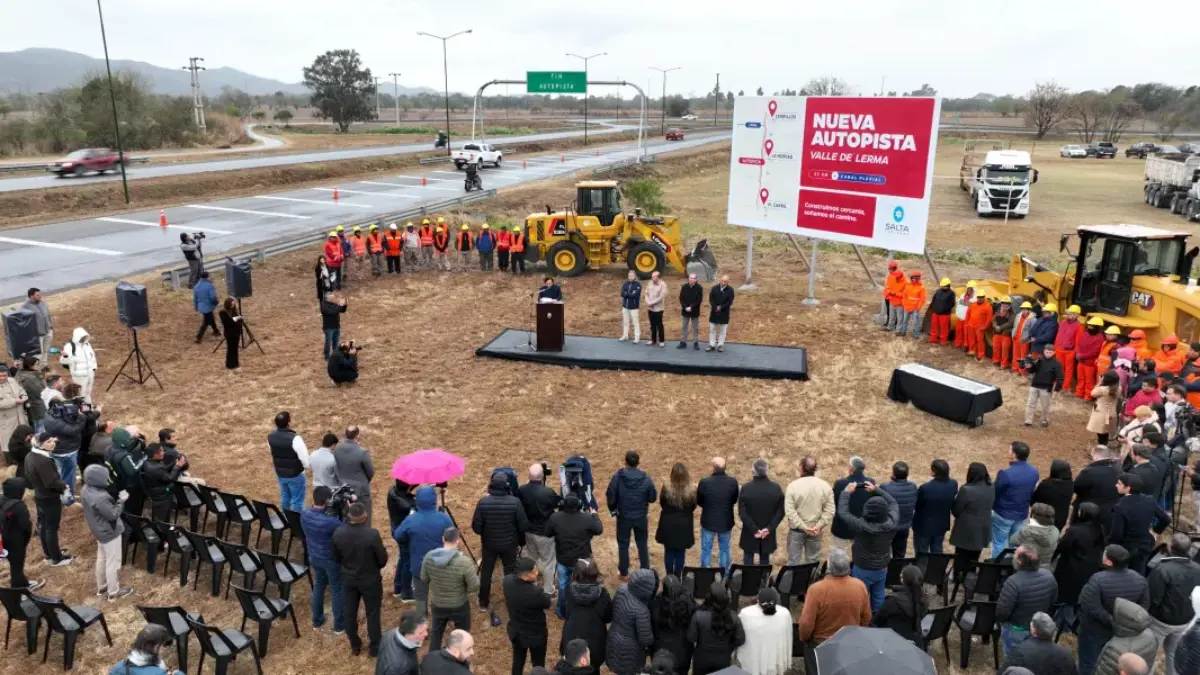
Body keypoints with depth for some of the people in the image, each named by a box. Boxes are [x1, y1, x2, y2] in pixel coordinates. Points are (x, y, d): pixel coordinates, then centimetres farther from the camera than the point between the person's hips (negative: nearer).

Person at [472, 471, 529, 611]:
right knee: (510, 572, 19)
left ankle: (483, 603, 34)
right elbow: (524, 526, -15)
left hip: (489, 544, 1)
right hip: (509, 544, -1)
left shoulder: (483, 503, -20)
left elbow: (476, 527, -14)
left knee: (486, 572, 20)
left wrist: (485, 533, 8)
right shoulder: (515, 502, -22)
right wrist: (519, 538, 7)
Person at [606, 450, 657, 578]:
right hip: (641, 517, 1)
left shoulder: (617, 477, -17)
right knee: (642, 544, 17)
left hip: (623, 517, -1)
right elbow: (653, 498, -5)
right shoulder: (646, 479, -14)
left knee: (623, 544, 14)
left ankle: (623, 572, 23)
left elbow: (610, 496, -11)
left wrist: (613, 510, 7)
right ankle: (645, 571, 24)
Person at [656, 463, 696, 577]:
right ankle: (677, 577, 21)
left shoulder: (666, 488, -19)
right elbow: (693, 507, -1)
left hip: (668, 525, 0)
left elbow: (662, 504, -3)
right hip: (684, 526, 0)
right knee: (681, 553, 14)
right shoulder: (692, 490, -17)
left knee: (669, 552, 16)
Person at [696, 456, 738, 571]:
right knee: (724, 550, 17)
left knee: (706, 550, 13)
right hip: (726, 522, 2)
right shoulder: (733, 482, -15)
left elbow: (699, 502, -6)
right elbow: (735, 500, 1)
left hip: (708, 521, -1)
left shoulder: (704, 482, -20)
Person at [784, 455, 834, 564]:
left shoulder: (793, 486, -14)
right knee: (813, 561, 14)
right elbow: (829, 511, -7)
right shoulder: (825, 486, -5)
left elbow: (789, 511, -16)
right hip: (815, 530, 3)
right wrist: (819, 526, -8)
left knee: (794, 560, 7)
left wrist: (803, 527, -12)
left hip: (797, 529, -2)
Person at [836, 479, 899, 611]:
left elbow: (843, 512, -21)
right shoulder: (892, 523, -18)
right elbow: (893, 503, 2)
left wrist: (847, 492, -10)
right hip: (882, 568, 5)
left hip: (863, 570, -5)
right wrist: (876, 490, 4)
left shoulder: (862, 526, -32)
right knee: (878, 598, 20)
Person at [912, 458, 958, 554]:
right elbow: (953, 503, 2)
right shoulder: (953, 484, -14)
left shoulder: (925, 488, -31)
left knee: (922, 554, 12)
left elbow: (916, 505, -16)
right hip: (941, 524, 5)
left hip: (924, 526, -5)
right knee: (937, 551, 24)